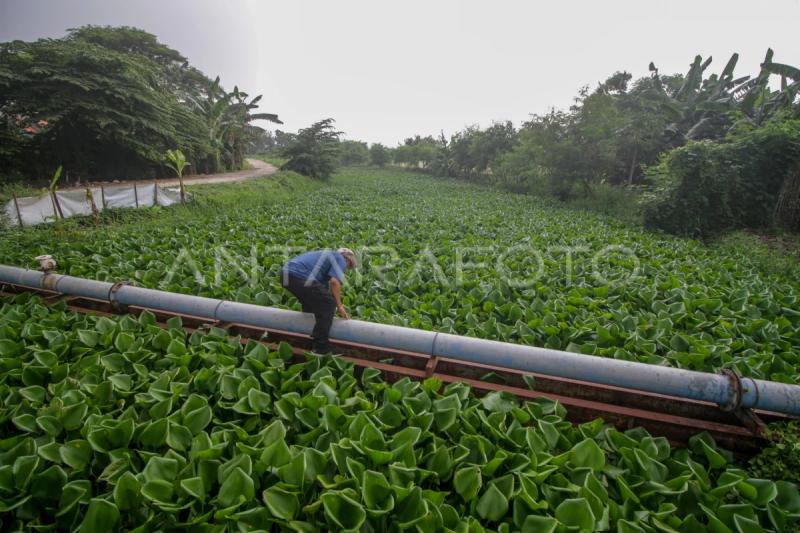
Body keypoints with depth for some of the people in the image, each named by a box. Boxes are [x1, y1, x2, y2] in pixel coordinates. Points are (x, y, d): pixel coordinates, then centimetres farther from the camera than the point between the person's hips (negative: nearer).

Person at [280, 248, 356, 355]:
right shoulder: (340, 259, 9)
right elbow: (334, 281, -10)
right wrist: (339, 305, 0)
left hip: (286, 274, 10)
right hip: (299, 276, -10)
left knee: (311, 302, 29)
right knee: (328, 304, -2)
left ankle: (310, 342, 38)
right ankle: (321, 346, 4)